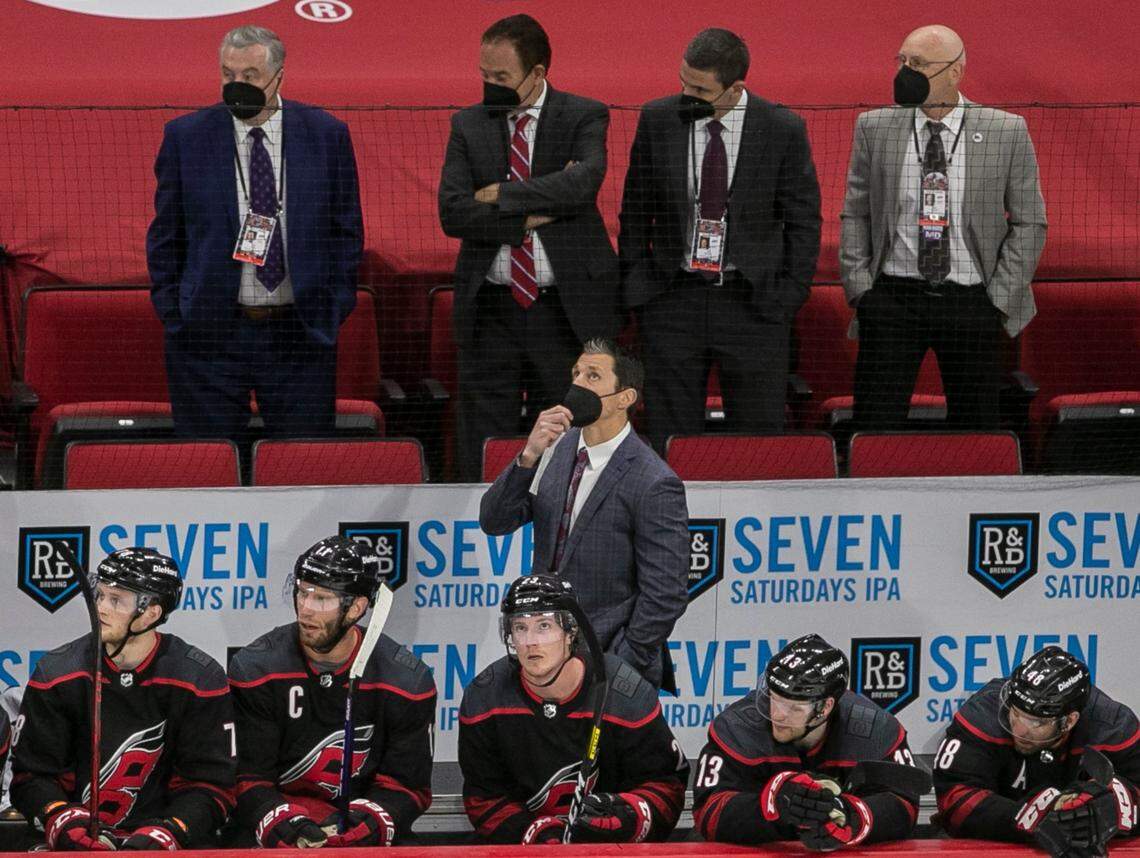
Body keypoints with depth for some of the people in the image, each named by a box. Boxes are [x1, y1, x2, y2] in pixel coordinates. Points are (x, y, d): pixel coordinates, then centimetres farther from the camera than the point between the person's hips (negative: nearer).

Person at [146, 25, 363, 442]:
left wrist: (336, 309, 2)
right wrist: (172, 314, 0)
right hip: (209, 333, 0)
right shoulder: (186, 137, 0)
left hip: (301, 331, 0)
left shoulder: (326, 134, 2)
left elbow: (347, 231, 8)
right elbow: (165, 236, 6)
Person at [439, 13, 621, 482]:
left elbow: (584, 181, -20)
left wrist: (501, 195, -14)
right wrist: (533, 216, -13)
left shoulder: (584, 117, 1)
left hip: (567, 308, -2)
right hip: (491, 311, 2)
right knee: (482, 455, 1)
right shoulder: (468, 125, 7)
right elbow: (452, 213, -5)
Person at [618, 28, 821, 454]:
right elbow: (635, 213, 9)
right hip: (673, 302, 2)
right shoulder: (658, 120, 0)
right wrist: (636, 287, 4)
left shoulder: (783, 129, -5)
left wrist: (788, 296, -4)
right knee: (669, 441, 3)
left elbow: (804, 221, 2)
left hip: (753, 304, -1)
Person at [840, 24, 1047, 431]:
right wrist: (859, 288, -1)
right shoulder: (874, 127, 4)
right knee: (875, 422, -4)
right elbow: (854, 215, 8)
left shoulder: (1006, 131, -1)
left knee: (975, 424, 6)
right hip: (892, 299, 1)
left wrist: (1000, 298, -4)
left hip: (973, 304, 0)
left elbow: (1029, 223, 3)